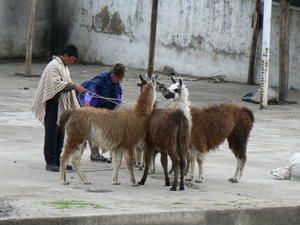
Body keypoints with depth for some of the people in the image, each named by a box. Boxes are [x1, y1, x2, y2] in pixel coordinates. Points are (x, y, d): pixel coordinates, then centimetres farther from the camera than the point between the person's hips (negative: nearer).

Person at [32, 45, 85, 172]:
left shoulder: (64, 67, 17)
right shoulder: (54, 66, -13)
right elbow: (56, 83, -26)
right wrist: (74, 86, -29)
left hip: (62, 105, 9)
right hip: (53, 104, -9)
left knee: (60, 134, 10)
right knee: (52, 133, -7)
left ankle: (57, 161, 15)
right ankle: (50, 162, -6)